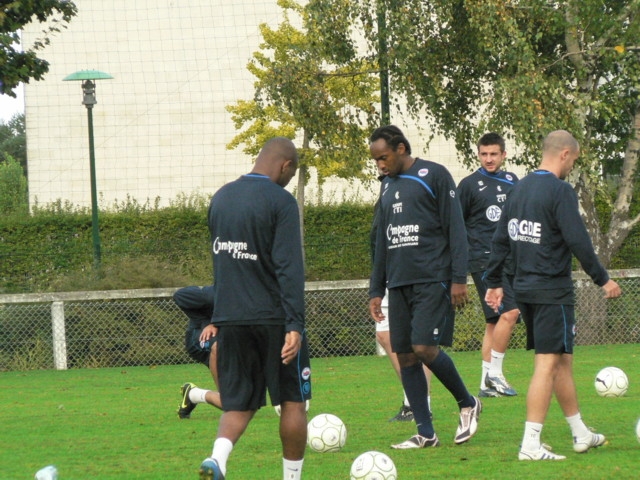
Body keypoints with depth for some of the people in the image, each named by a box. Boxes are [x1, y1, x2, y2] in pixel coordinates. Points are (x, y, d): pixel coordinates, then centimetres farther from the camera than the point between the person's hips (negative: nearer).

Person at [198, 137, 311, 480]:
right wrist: (294, 325, -20)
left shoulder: (221, 198, 11)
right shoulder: (280, 201, -11)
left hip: (230, 320, 5)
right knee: (293, 400, 9)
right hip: (273, 318, -5)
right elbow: (289, 267, -17)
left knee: (239, 403, 7)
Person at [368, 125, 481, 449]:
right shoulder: (388, 186, 18)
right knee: (405, 356, 1)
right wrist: (376, 291, 19)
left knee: (424, 348, -17)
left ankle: (467, 404, 5)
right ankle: (425, 433, 6)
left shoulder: (434, 176, -3)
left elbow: (456, 228, -7)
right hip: (399, 285, 7)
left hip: (432, 281, -7)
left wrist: (459, 279, -14)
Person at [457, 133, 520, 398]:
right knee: (509, 311, -20)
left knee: (495, 321, 8)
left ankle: (486, 384, 13)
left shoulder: (512, 182, 13)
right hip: (483, 259, -6)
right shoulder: (470, 184, -3)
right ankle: (494, 373, -14)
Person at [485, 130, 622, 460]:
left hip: (524, 287, 9)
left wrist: (494, 282, 20)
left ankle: (580, 434, 26)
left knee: (563, 361, 18)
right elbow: (578, 242, -19)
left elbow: (500, 240, 14)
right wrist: (603, 280, -10)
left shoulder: (519, 188, 11)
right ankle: (530, 445, -11)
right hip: (552, 290, -9)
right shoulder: (560, 191, -14)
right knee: (548, 364, -7)